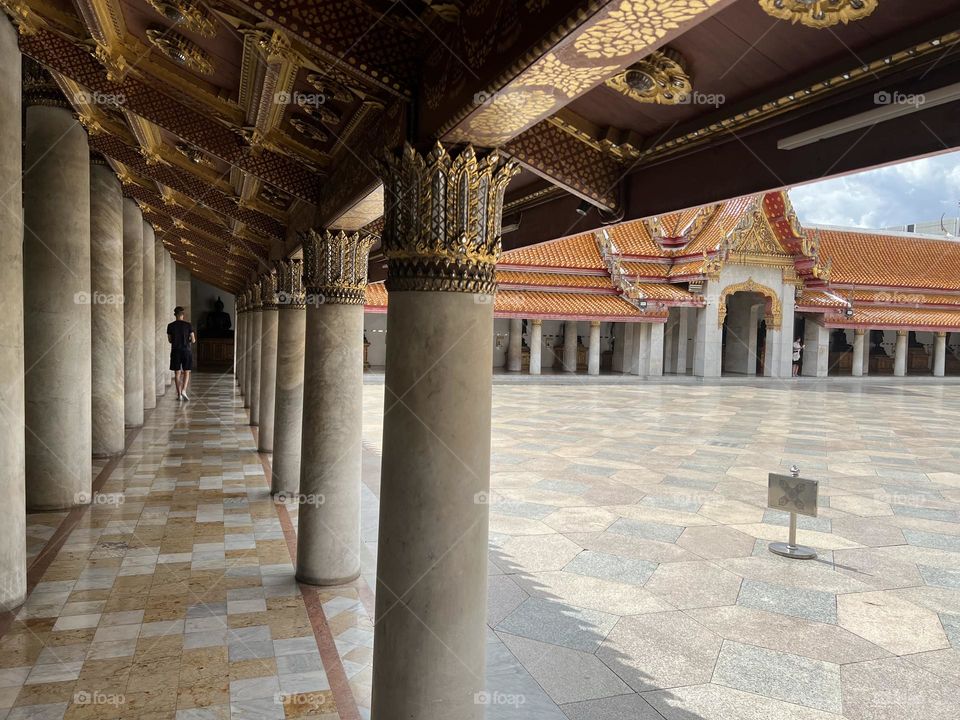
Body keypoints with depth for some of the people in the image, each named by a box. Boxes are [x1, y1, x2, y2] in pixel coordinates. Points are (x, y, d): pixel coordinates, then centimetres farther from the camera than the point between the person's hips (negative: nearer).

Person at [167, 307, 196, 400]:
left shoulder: (170, 326, -1)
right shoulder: (188, 325, -5)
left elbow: (170, 340, 6)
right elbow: (193, 340, -5)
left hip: (176, 351, 1)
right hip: (186, 350, -1)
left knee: (177, 373, 6)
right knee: (186, 372, 8)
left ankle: (179, 394, 6)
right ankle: (183, 390, -9)